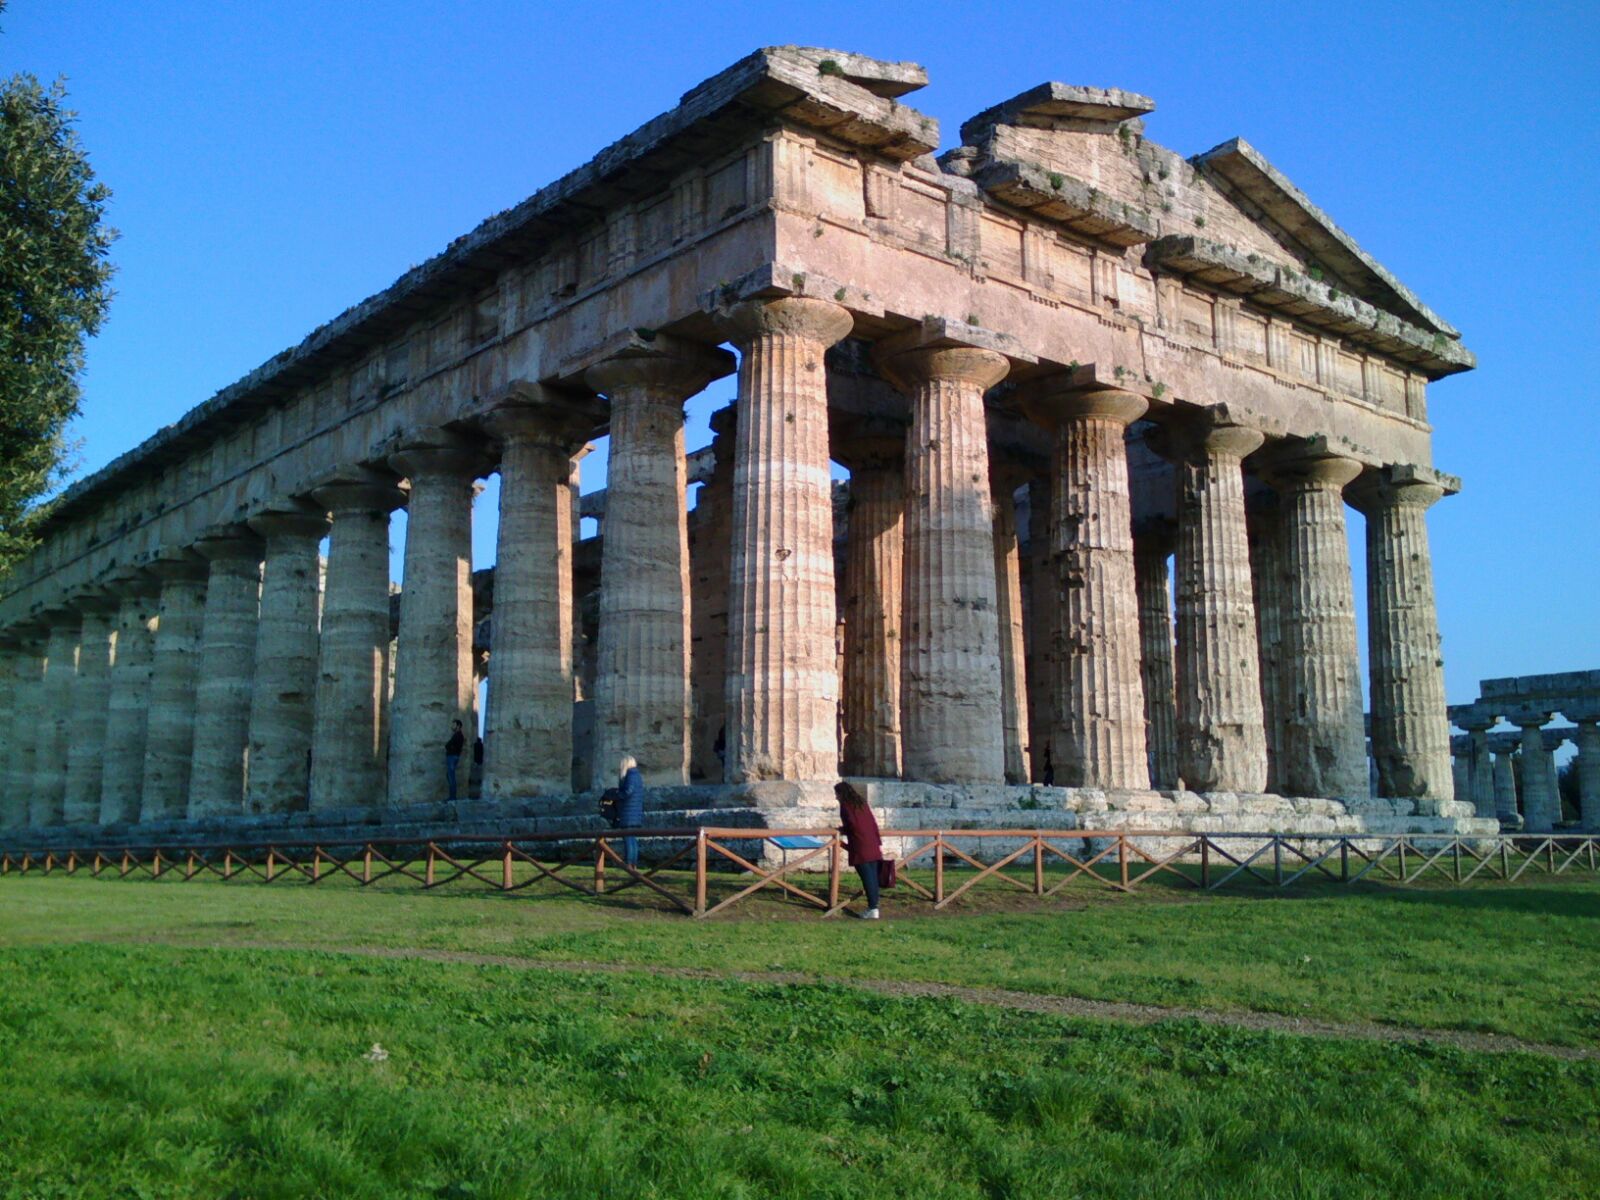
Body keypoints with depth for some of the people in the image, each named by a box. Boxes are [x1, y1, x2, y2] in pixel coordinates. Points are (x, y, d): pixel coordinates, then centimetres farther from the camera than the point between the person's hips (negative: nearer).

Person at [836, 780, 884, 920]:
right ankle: (873, 906, 12)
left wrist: (843, 829, 6)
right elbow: (873, 823, 15)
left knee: (868, 878, -6)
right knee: (873, 878, 9)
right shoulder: (862, 803, 17)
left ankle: (873, 909, -6)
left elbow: (852, 824, -14)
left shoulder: (845, 805, -3)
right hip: (873, 848, 7)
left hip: (860, 848, -7)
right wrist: (879, 842, 17)